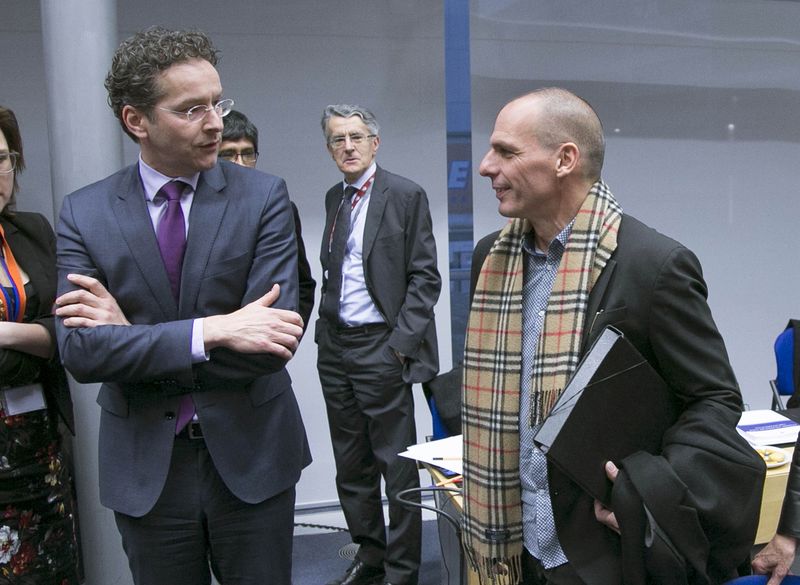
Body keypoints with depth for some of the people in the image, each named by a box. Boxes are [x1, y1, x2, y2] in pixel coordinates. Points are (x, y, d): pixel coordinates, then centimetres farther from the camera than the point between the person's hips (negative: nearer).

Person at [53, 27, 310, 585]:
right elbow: (80, 351, -14)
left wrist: (132, 336, -17)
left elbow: (274, 334, -17)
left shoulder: (264, 196, -8)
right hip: (144, 465, 1)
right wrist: (212, 330, -25)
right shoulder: (84, 213, -4)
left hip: (250, 457, 0)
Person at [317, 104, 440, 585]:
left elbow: (425, 278, -9)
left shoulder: (406, 195, -6)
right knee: (351, 465, 15)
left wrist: (401, 342, -14)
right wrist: (325, 330, 10)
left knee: (397, 464, 2)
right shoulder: (334, 198, 13)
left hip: (380, 347, -6)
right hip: (335, 347, 7)